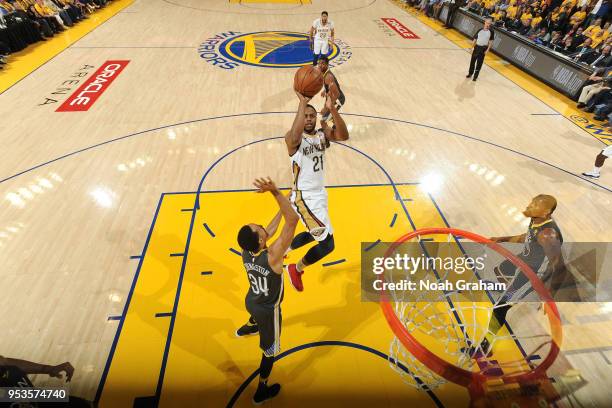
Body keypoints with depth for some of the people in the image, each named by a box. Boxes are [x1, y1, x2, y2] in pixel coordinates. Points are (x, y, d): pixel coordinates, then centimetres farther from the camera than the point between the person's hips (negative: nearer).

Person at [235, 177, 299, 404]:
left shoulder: (245, 252, -21)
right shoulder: (272, 256, -40)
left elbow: (268, 232, -2)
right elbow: (293, 220, -45)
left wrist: (281, 210, 2)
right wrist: (275, 192, -50)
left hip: (251, 300, 6)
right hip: (267, 309, -6)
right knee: (270, 350, 20)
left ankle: (249, 326, 76)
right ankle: (262, 390, 41)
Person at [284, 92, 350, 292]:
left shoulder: (322, 134, 2)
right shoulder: (292, 138, -15)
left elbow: (343, 136, -18)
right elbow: (294, 138, -42)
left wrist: (332, 109, -30)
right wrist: (302, 103, -37)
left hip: (320, 193, 8)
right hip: (304, 197, -8)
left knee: (314, 233, 28)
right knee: (327, 243, -11)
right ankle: (296, 269, 16)